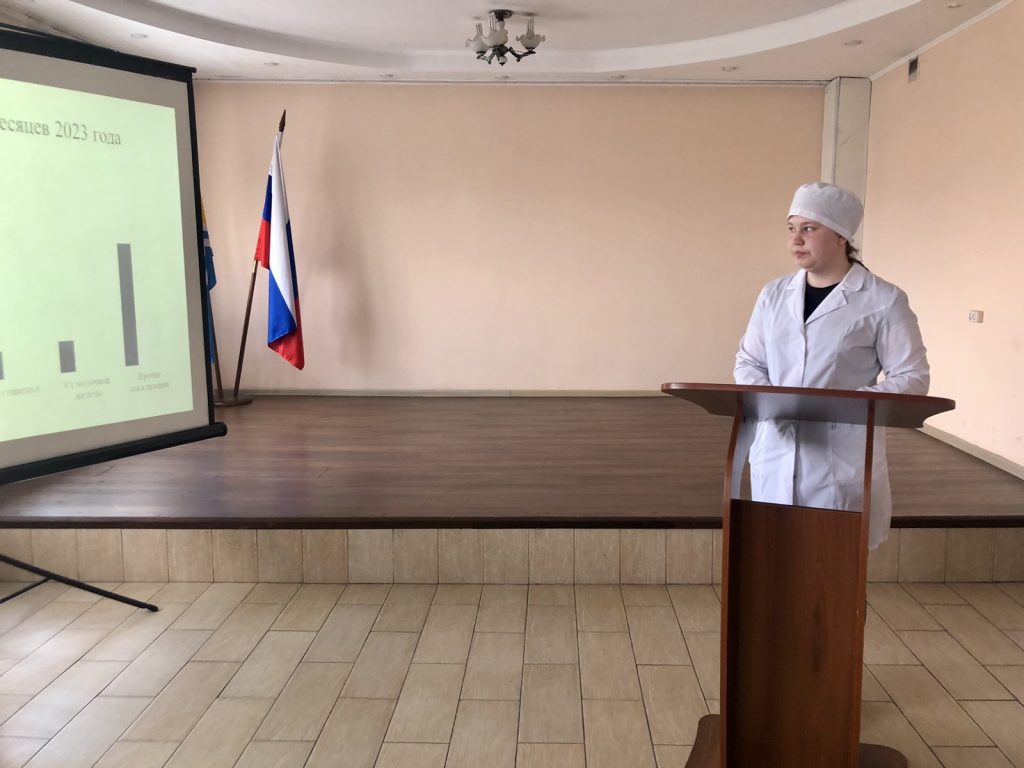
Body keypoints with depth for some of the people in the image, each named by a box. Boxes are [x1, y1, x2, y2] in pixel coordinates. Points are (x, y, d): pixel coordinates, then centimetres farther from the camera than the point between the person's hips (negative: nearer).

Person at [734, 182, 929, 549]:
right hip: (776, 457, 4)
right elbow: (747, 361, 15)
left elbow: (912, 378, -3)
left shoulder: (884, 301, -4)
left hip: (842, 462, -4)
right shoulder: (774, 294, 9)